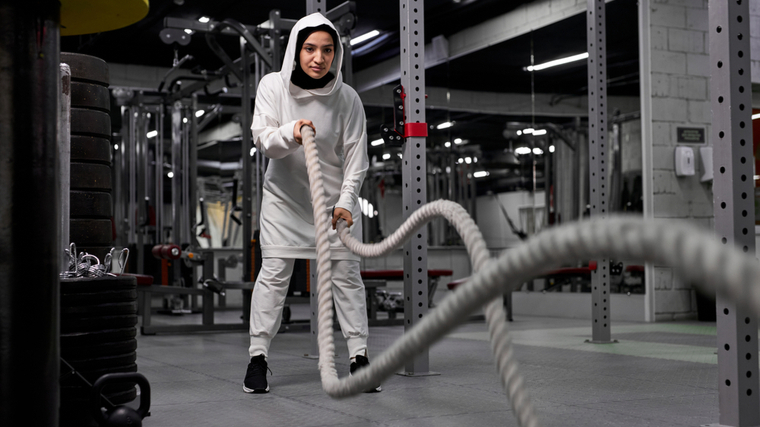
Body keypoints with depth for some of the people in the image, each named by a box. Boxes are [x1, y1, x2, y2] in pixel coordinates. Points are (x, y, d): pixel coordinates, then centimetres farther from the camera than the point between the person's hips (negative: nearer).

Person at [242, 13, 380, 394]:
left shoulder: (346, 98, -12)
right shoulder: (273, 85, -10)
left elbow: (356, 156, -8)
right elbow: (262, 139, -13)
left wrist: (346, 202, -18)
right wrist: (290, 133, -35)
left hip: (335, 198, 0)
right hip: (285, 195, 0)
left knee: (346, 274, 1)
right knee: (274, 272, -5)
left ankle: (358, 355, 10)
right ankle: (258, 355, 6)